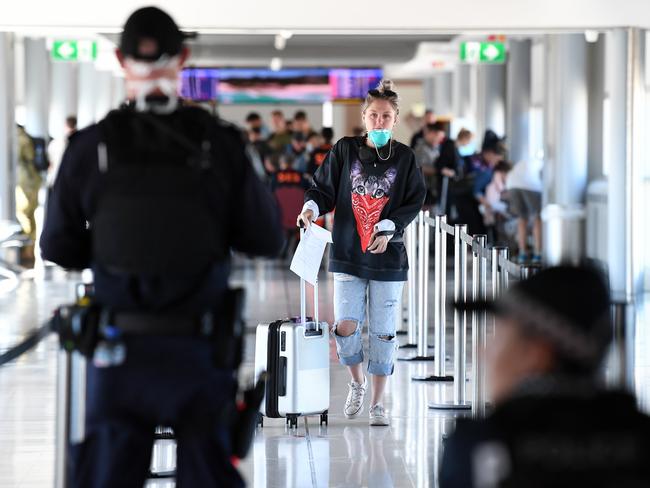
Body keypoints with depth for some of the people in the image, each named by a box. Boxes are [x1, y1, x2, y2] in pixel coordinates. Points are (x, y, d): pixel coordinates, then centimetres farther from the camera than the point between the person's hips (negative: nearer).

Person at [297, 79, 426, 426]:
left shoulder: (404, 158, 2)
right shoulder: (345, 151, 3)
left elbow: (414, 202, 1)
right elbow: (323, 188, 5)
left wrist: (388, 228, -14)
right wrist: (311, 207, -17)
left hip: (387, 256, 0)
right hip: (348, 254, 0)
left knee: (383, 332, 3)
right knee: (345, 326, -9)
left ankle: (377, 404, 15)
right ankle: (357, 383, 20)